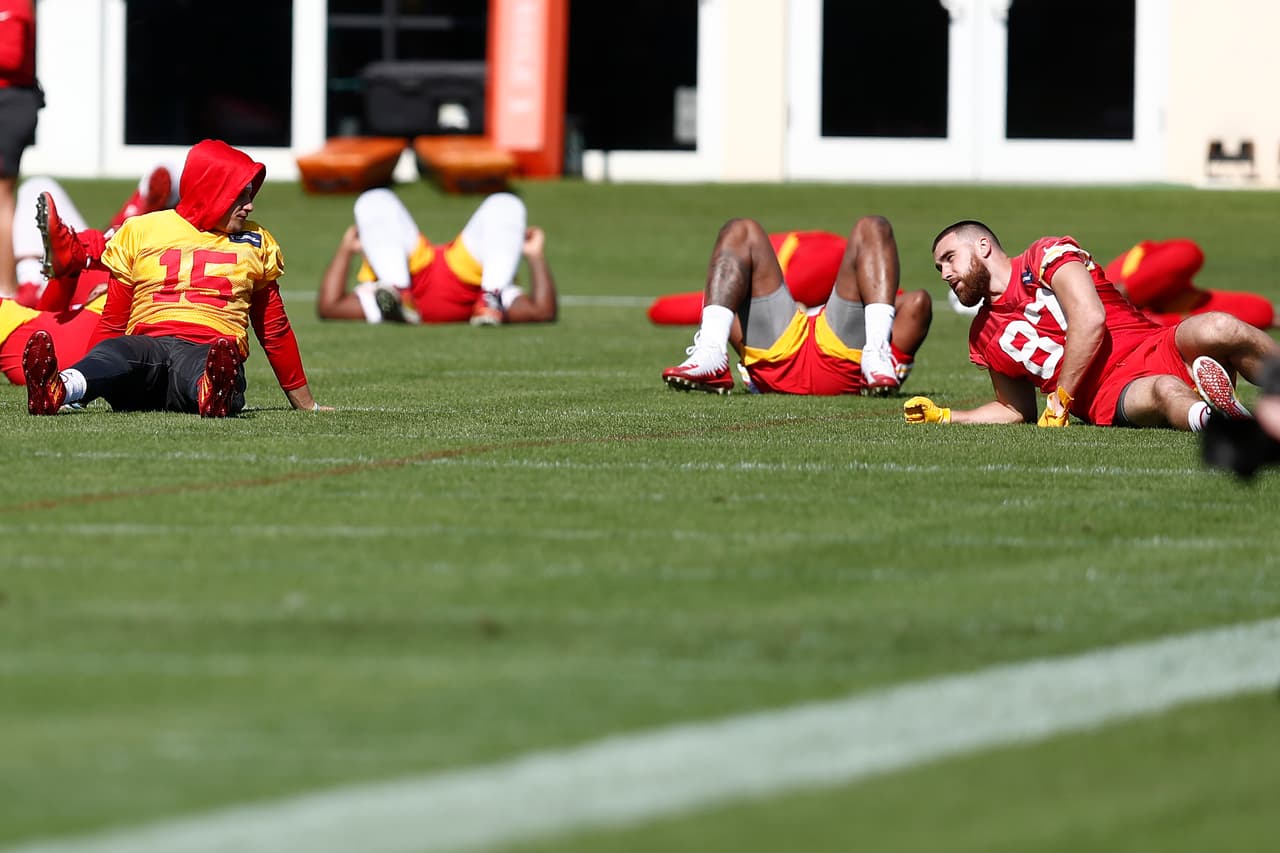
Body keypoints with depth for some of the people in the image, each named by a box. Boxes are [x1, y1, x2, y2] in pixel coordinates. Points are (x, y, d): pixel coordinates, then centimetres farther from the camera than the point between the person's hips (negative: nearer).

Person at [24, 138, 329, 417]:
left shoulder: (256, 243, 23)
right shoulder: (140, 231, 18)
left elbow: (275, 329, 28)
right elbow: (113, 321, 17)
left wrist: (306, 403, 29)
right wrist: (82, 381, 5)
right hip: (147, 344, 0)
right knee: (115, 351, -38)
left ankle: (215, 395, -77)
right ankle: (55, 389, -70)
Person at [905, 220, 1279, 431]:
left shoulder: (1046, 256, 8)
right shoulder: (983, 337, 25)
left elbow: (1090, 319, -6)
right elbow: (1017, 410, 32)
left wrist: (1060, 401, -6)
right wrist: (943, 416, 19)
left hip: (1155, 347, -1)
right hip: (1109, 401, 1)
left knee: (1220, 330, -36)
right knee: (1165, 391, -39)